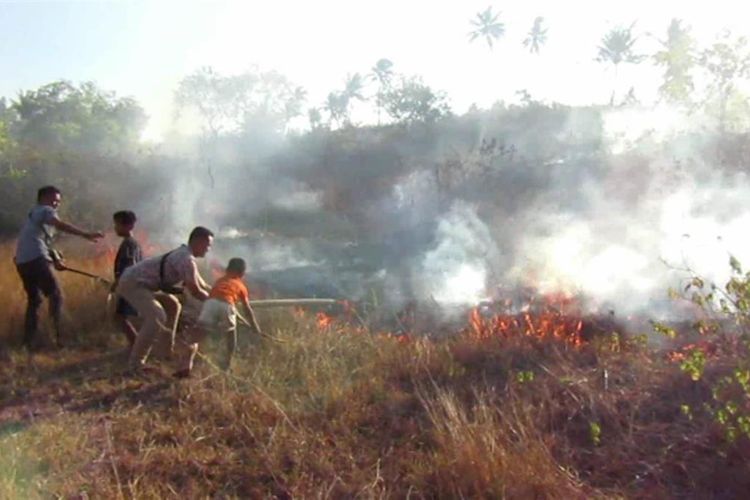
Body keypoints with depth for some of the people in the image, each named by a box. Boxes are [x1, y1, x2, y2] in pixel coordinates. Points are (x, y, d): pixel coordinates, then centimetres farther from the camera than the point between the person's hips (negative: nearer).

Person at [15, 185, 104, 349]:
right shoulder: (46, 210, 3)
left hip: (23, 261, 9)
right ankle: (58, 335, -16)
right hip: (36, 259, -9)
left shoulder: (34, 214, 31)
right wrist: (86, 234, -27)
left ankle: (29, 341, 16)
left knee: (34, 300, 16)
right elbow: (61, 225, -19)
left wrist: (55, 259, 16)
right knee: (55, 295, -8)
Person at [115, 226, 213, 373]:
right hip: (131, 283, -11)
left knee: (173, 305, 21)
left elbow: (200, 284, 20)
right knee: (157, 317, -25)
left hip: (139, 281, 11)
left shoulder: (185, 256, 10)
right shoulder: (187, 259, -23)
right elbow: (195, 292, -20)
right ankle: (135, 364, -19)